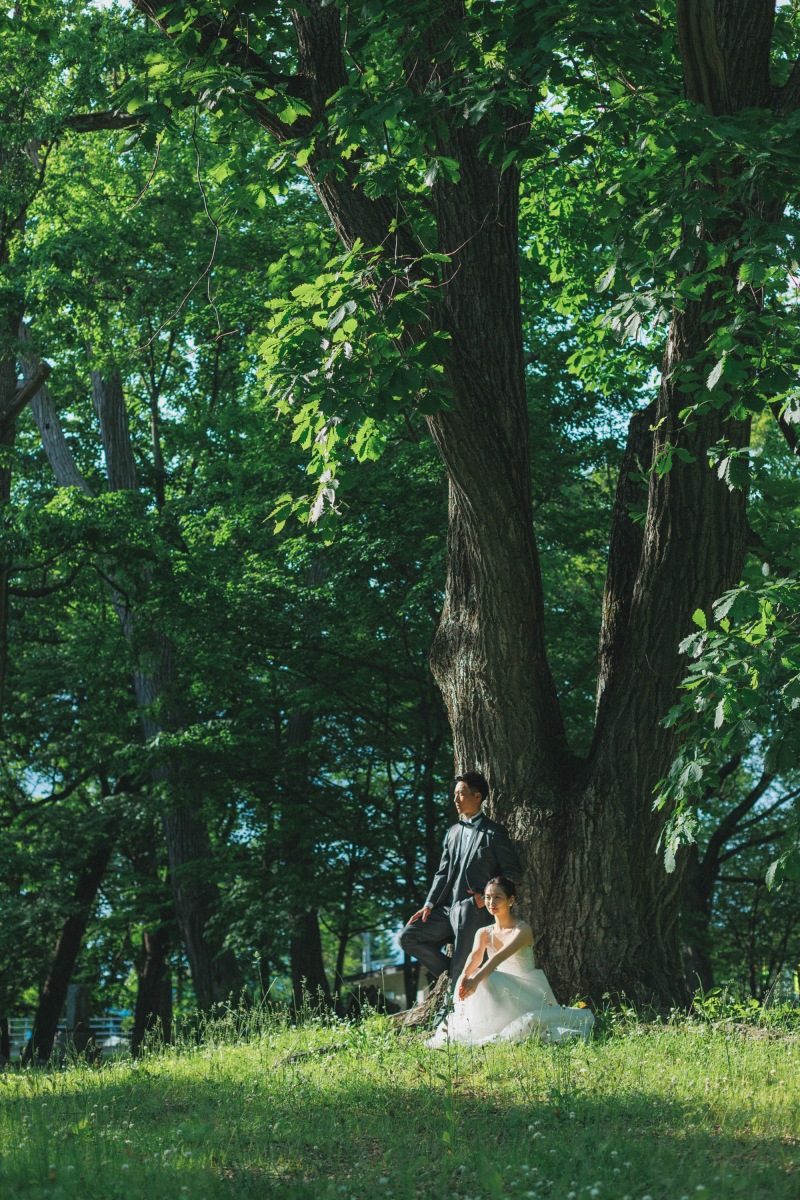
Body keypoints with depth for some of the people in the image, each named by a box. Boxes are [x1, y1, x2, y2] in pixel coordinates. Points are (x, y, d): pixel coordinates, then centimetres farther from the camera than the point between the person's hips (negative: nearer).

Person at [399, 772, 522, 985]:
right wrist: (429, 904, 5)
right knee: (408, 937, -3)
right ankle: (449, 974, 7)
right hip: (448, 909, 7)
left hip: (474, 911, -7)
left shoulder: (493, 833, -3)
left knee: (462, 973, -8)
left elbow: (512, 870, -3)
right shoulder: (453, 832, 17)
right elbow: (443, 872, 16)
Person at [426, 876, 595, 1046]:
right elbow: (476, 955, -15)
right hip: (501, 993, 5)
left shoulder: (522, 930, -10)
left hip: (527, 992, -4)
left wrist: (476, 980, -44)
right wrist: (465, 976, -40)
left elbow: (500, 956, -28)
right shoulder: (484, 933, 7)